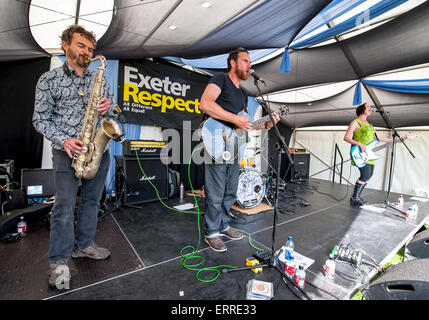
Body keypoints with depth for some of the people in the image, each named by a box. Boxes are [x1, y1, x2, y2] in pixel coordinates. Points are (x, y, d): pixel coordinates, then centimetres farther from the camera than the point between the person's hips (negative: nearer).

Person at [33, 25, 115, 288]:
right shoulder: (49, 79, 5)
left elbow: (112, 107, 16)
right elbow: (41, 118, 1)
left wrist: (109, 106, -8)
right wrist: (63, 140, -15)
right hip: (68, 151, -3)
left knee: (92, 200, 11)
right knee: (64, 205, -3)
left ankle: (83, 245, 29)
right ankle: (59, 261, 13)